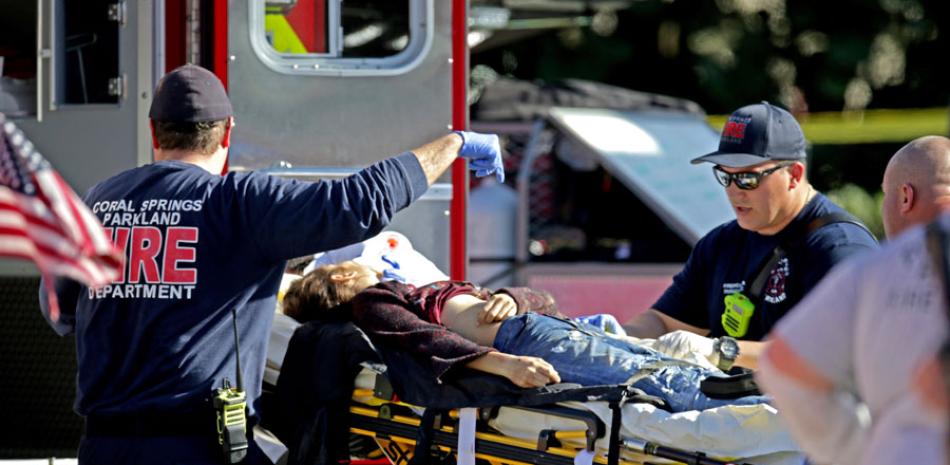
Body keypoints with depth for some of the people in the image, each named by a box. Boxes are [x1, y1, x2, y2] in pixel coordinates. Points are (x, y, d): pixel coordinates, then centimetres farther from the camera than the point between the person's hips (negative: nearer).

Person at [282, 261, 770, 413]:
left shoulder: (423, 290, 34)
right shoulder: (369, 303, 9)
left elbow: (542, 300, 27)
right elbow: (426, 340, -12)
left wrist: (511, 298, 3)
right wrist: (503, 363, -27)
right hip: (522, 340, -9)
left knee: (668, 367, -6)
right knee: (660, 382, -23)